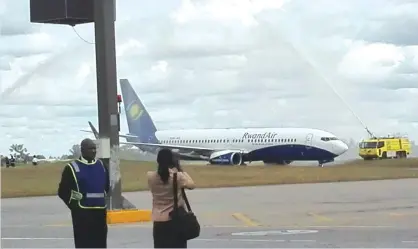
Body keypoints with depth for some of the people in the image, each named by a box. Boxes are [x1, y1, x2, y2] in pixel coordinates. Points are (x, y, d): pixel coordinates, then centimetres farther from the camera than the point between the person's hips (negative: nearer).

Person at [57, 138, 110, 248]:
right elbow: (63, 191, -2)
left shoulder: (101, 165, 11)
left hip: (100, 211, 5)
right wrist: (74, 206, -2)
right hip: (82, 213, -5)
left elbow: (107, 186, 26)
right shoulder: (72, 168, -4)